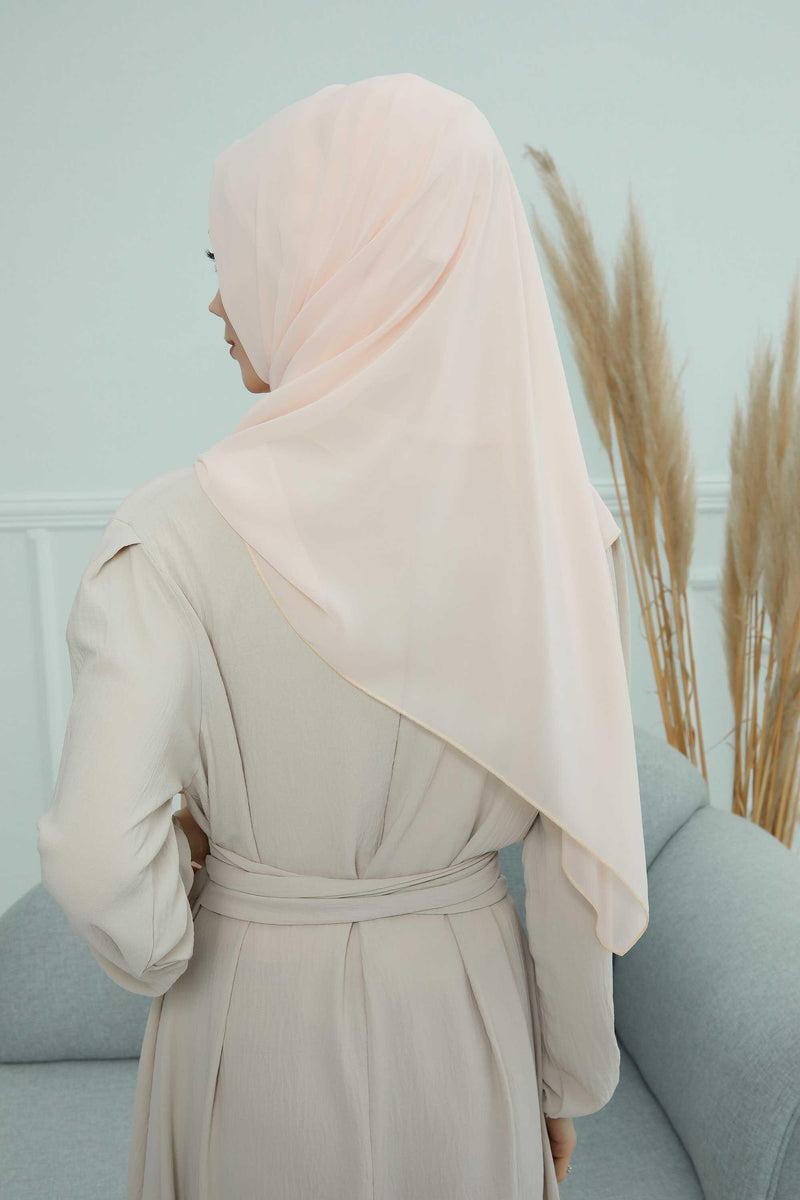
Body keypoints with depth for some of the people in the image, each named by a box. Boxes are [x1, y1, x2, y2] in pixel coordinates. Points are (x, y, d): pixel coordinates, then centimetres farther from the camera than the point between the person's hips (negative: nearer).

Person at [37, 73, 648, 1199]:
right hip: (464, 1021, 2)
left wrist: (162, 948, -3)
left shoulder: (175, 533, -22)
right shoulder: (561, 528, -15)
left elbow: (96, 857, -27)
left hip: (253, 1019, -1)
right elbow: (583, 862, -9)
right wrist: (568, 1078, 6)